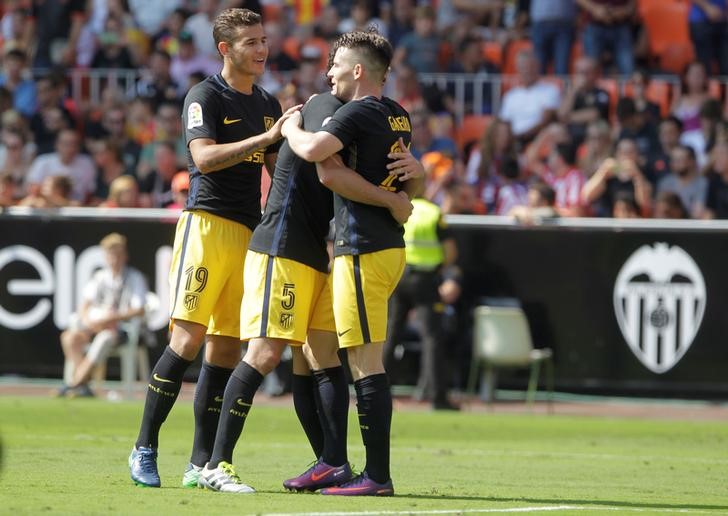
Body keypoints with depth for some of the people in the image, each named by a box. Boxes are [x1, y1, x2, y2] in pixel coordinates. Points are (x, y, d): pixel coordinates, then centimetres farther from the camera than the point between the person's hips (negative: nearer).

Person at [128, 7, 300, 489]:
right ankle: (145, 449, -6)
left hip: (249, 232, 7)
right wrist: (267, 137, -21)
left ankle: (201, 464, 6)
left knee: (227, 347, 4)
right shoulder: (206, 96, -3)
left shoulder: (268, 104, 18)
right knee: (189, 338, -14)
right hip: (207, 224, -7)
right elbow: (204, 157, -18)